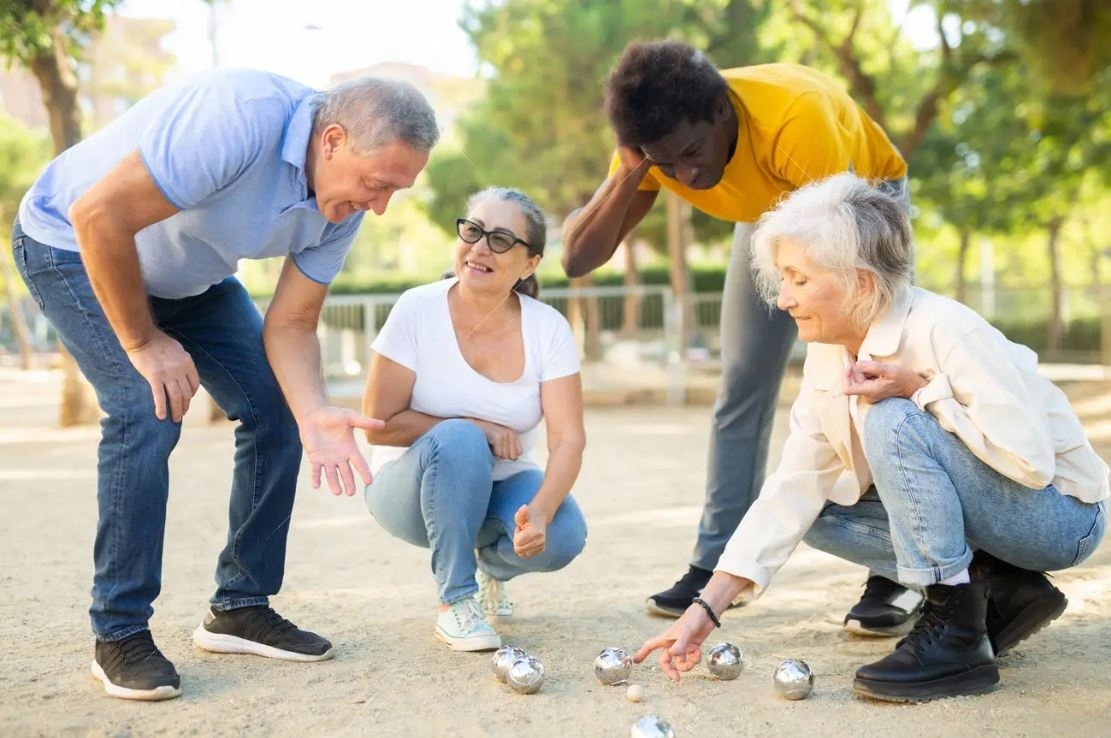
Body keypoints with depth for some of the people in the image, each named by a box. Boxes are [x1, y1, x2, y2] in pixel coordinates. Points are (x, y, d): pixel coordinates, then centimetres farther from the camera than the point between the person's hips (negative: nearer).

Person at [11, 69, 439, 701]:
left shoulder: (343, 206, -14)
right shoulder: (240, 120, -39)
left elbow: (291, 324, -10)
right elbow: (98, 217, -36)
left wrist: (314, 414, -29)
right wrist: (143, 341, -25)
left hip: (186, 273, 7)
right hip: (75, 244, -7)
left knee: (276, 407, -2)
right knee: (148, 412, -22)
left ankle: (241, 608, 10)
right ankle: (121, 635, -7)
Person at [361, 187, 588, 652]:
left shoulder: (548, 328, -12)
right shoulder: (418, 310, -17)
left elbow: (569, 438, -19)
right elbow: (379, 425, -16)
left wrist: (539, 511, -37)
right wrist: (476, 427, -22)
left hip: (501, 489, 2)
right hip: (413, 487, -2)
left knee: (561, 536, -28)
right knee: (458, 441, -35)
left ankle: (492, 565, 9)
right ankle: (455, 601, -17)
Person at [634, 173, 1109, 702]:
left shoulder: (944, 332, -26)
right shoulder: (827, 357, -3)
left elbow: (1030, 459, -31)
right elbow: (794, 486, -4)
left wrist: (921, 390, -29)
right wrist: (708, 607, -9)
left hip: (1061, 516, -8)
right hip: (983, 514, 8)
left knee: (893, 421, -28)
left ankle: (955, 635, -21)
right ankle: (998, 593, 2)